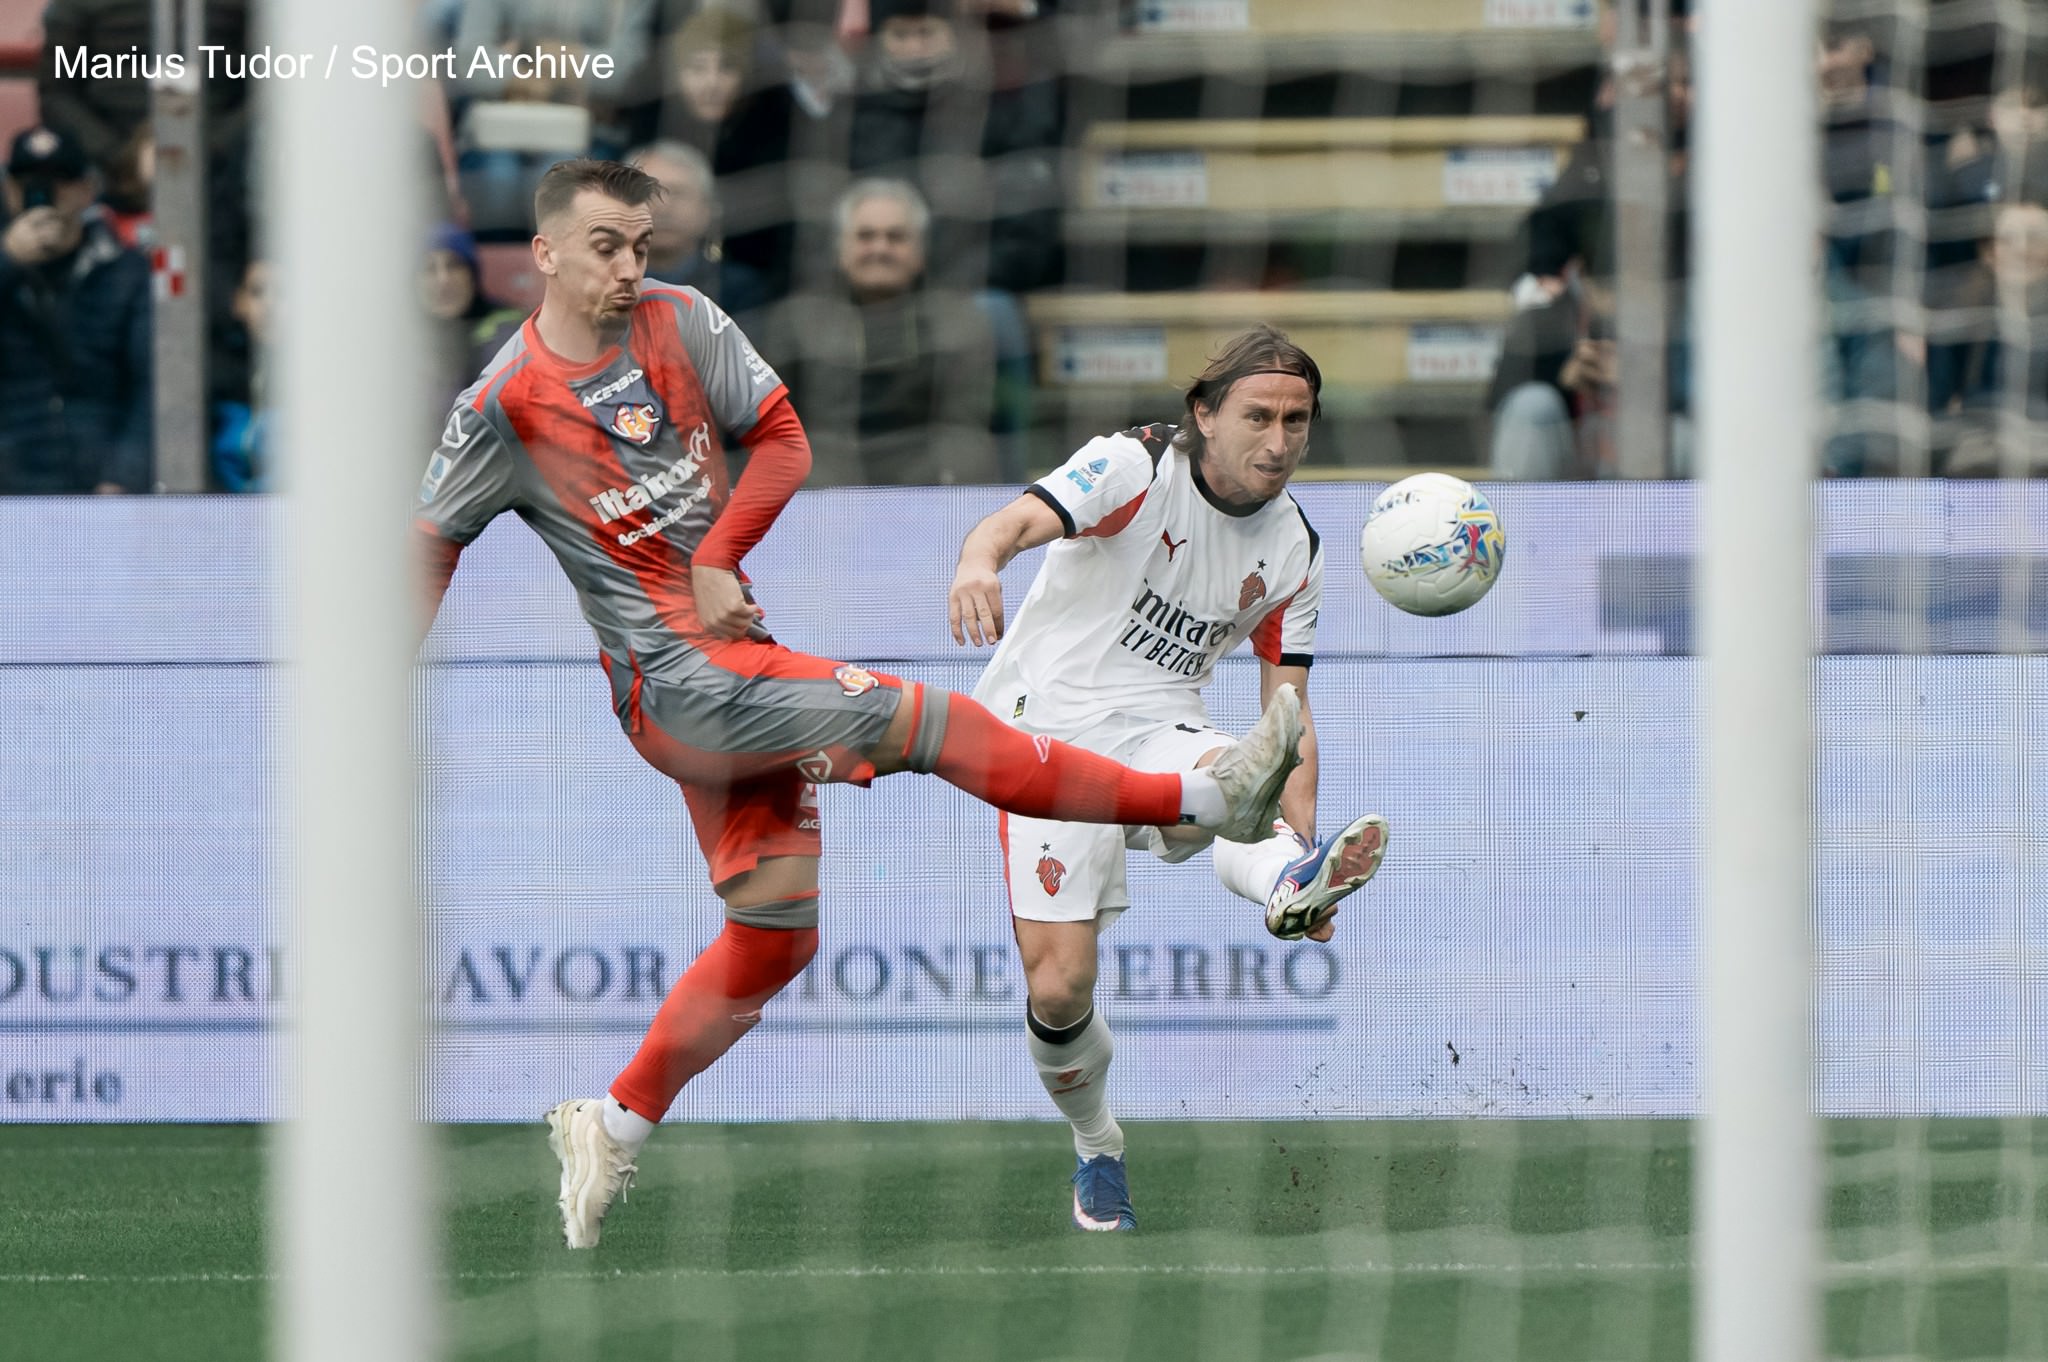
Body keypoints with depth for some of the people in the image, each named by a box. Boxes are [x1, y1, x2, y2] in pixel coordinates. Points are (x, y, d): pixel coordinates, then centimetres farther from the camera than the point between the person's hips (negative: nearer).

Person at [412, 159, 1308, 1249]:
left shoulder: (681, 323, 5)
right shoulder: (506, 405, -10)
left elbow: (782, 439, 8)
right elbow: (429, 547, -2)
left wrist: (714, 561, -6)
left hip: (736, 657, 8)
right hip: (672, 674, -8)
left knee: (774, 936, 10)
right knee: (925, 721, -18)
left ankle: (613, 1128, 20)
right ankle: (1205, 799, -15)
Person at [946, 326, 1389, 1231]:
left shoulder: (1293, 552, 7)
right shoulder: (1134, 468, -10)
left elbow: (1288, 711, 11)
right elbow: (1020, 520, -28)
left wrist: (1302, 842, -5)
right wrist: (980, 561, -54)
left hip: (1159, 730, 3)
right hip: (1049, 721, -3)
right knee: (1058, 986, -12)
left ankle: (1292, 881, -70)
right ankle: (1096, 1149, 15)